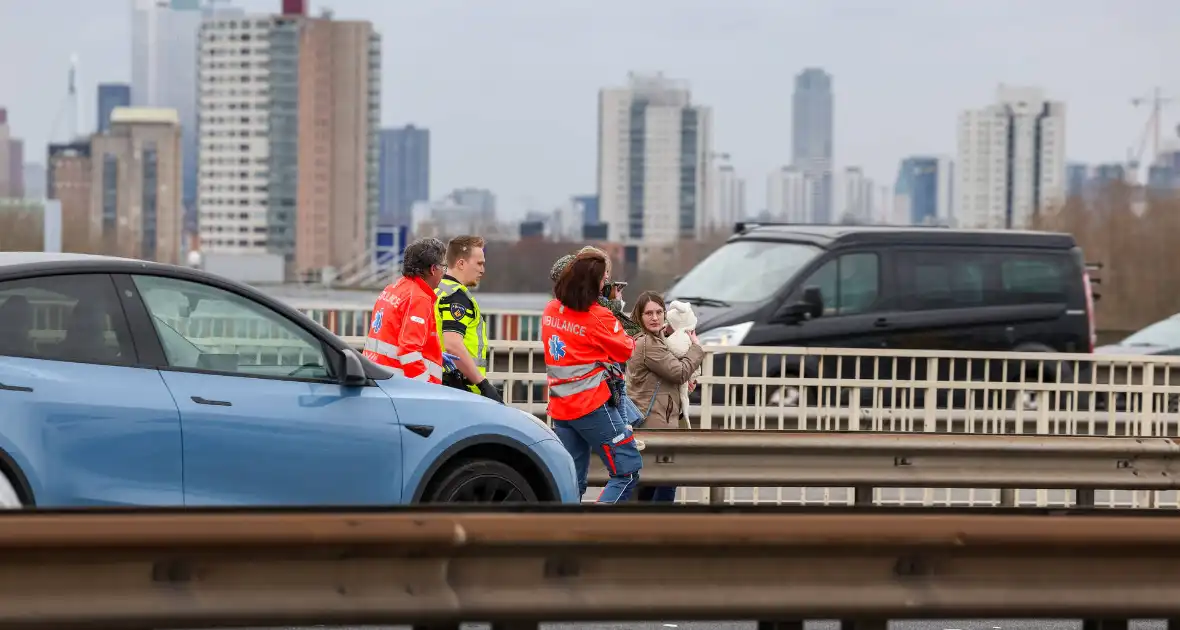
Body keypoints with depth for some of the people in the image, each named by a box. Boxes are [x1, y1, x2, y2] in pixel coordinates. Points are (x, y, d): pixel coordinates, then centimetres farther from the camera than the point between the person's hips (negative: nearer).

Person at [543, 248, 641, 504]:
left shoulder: (551, 310, 5)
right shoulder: (599, 317, -15)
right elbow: (627, 351, -3)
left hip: (560, 408, 7)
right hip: (593, 405, -7)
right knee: (628, 470, -3)